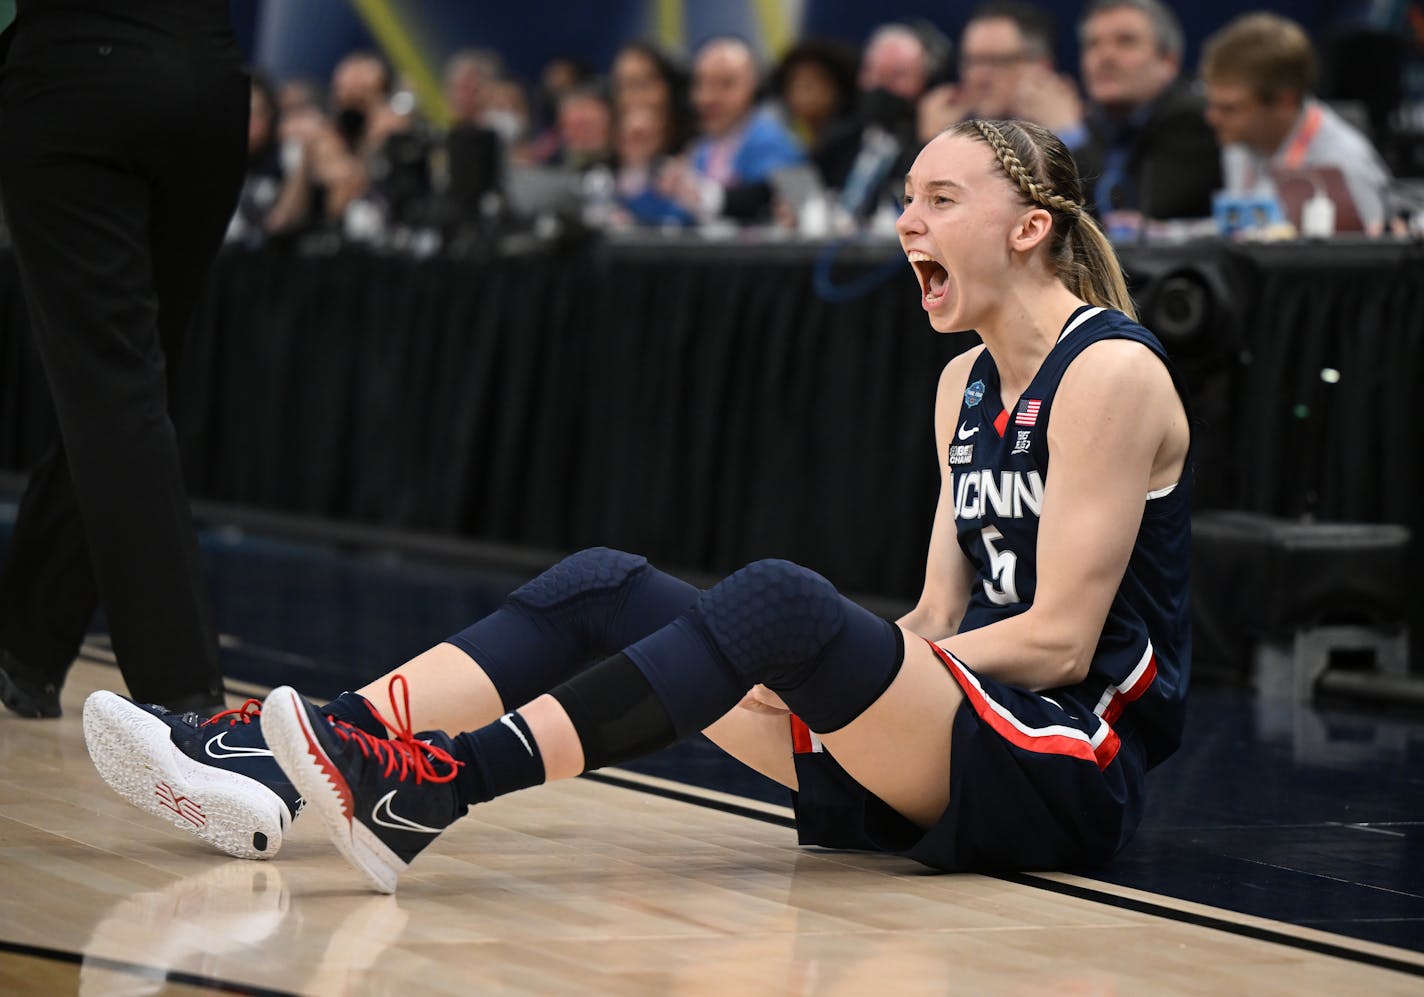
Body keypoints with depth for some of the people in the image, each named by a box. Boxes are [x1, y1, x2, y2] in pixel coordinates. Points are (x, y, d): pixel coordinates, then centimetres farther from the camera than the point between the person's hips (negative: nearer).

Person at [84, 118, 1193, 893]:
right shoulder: (967, 383, 18)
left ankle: (429, 793, -41)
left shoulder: (1112, 370, -8)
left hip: (1074, 768, -8)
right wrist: (824, 670, -4)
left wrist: (826, 655, -12)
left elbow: (1058, 638, -14)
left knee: (779, 603, -33)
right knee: (603, 589, -8)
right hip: (937, 748, 8)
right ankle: (278, 754, -23)